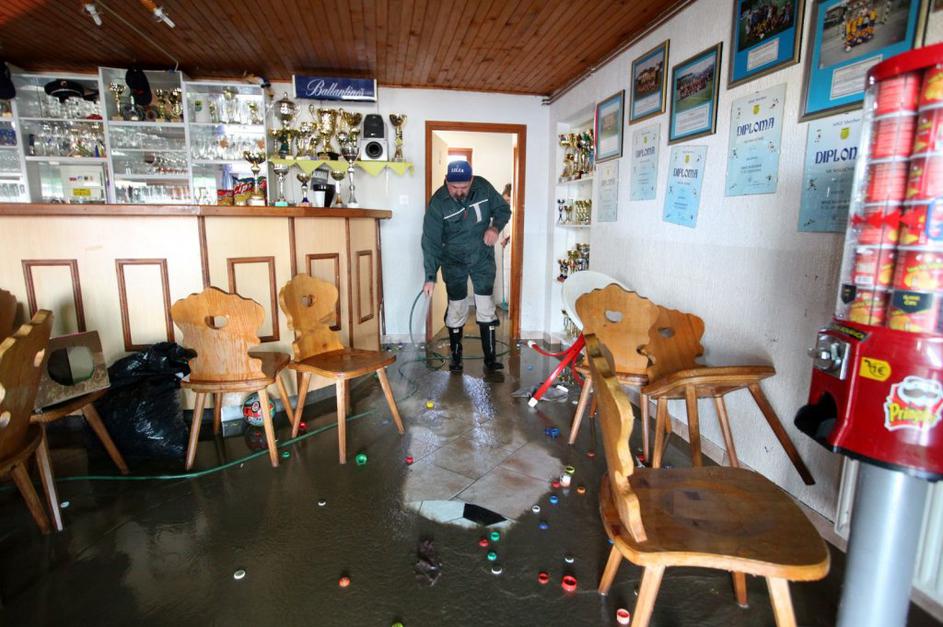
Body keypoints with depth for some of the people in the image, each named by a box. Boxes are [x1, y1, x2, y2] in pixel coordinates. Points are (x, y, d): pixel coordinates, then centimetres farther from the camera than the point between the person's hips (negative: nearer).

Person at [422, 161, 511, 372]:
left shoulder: (483, 187, -12)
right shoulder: (437, 203, -18)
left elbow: (503, 209, 4)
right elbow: (431, 242, -18)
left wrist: (495, 227, -18)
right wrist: (430, 277, -22)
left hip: (482, 257, 2)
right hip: (453, 261, -2)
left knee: (486, 309, 2)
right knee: (456, 310, 4)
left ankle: (490, 357, 12)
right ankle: (455, 356, 21)